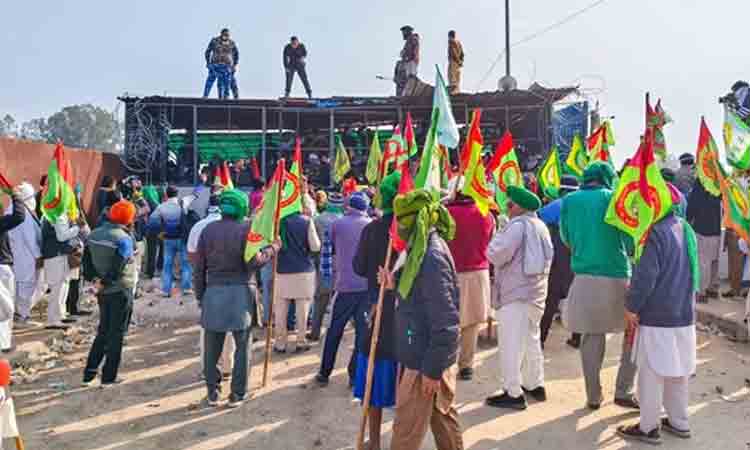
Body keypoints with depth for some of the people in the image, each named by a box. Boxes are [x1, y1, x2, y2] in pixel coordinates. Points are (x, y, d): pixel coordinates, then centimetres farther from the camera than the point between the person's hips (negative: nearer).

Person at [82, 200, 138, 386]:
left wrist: (94, 278, -1)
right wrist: (103, 283, -12)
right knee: (116, 334, 5)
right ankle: (109, 377, 11)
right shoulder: (124, 239, -19)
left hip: (103, 291, 7)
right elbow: (117, 268, -24)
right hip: (120, 291, -7)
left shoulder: (95, 234, 5)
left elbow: (86, 259, 5)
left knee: (103, 331, 20)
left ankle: (89, 373, 20)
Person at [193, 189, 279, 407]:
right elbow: (253, 262, -14)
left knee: (212, 346, 13)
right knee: (243, 345, 8)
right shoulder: (245, 228, -6)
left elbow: (199, 267, 7)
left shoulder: (208, 230, 6)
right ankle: (237, 394, 13)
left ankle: (212, 393, 21)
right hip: (241, 291, -3)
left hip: (214, 291, 3)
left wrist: (200, 296, 14)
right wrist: (272, 249, 1)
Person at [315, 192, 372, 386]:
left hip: (345, 284, -1)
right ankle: (355, 374, 10)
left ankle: (324, 373, 17)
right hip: (368, 285, 1)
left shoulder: (337, 224, 0)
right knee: (363, 330, 7)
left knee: (334, 331, 11)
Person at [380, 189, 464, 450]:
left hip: (426, 360, -9)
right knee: (443, 416, 22)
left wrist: (432, 369, -21)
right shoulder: (425, 250, 7)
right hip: (428, 353, 9)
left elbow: (445, 321, -25)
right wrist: (395, 285, 0)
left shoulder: (432, 256, -24)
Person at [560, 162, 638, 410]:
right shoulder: (613, 198, -5)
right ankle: (623, 391, 14)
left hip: (584, 277, 3)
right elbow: (630, 237, -5)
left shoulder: (569, 200, 4)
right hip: (617, 276, -3)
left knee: (591, 336, 11)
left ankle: (593, 396, 16)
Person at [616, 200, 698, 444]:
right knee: (678, 372, 19)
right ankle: (679, 422, 31)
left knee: (651, 374, 4)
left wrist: (631, 307, -11)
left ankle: (648, 427, 14)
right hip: (684, 314, 8)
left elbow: (645, 277, -22)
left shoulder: (655, 233, -19)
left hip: (657, 317, -8)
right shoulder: (686, 228, 7)